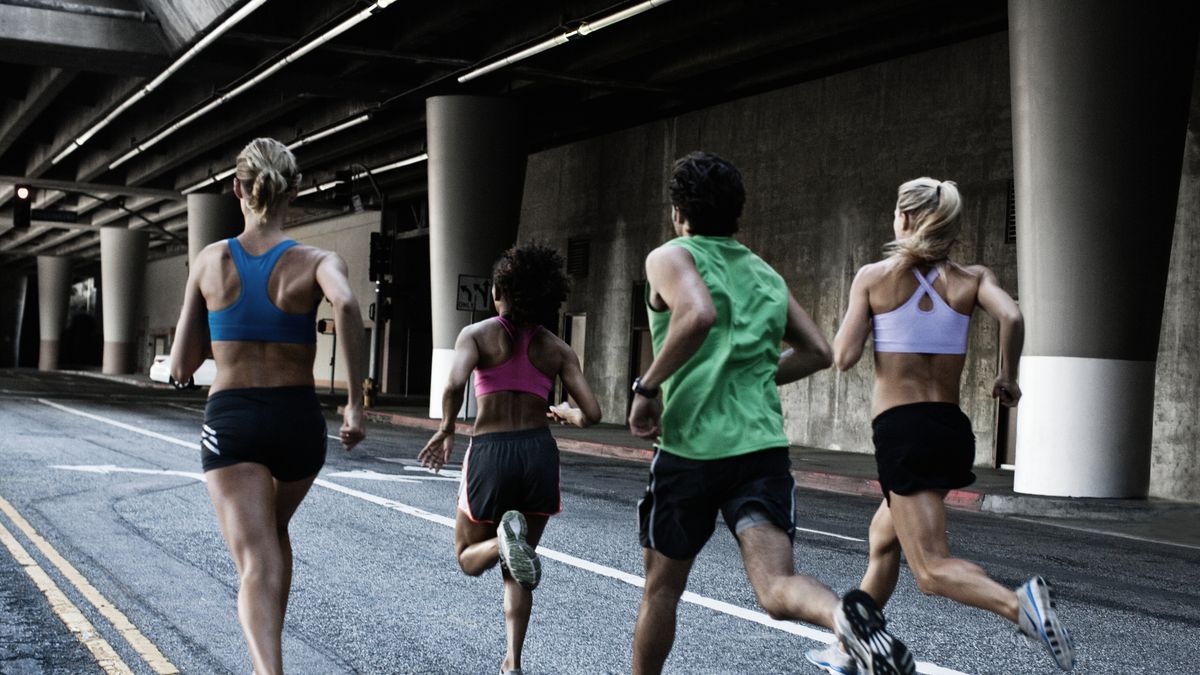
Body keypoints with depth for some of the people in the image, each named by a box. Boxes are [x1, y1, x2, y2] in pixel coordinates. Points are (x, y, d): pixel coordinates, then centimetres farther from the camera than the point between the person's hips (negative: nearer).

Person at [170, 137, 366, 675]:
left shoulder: (211, 260, 2)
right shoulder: (316, 261, -3)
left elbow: (181, 367, 5)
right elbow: (346, 304, -28)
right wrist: (356, 402, -25)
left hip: (229, 421, -1)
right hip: (297, 419, 1)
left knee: (257, 564, -9)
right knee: (274, 531, 28)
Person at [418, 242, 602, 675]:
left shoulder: (476, 335, 0)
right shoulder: (557, 350, 6)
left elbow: (454, 386, -19)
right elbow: (591, 414, -1)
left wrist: (446, 429, -2)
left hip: (489, 453, -2)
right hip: (539, 453, 3)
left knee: (469, 558, 17)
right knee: (515, 572, 18)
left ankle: (504, 539, -18)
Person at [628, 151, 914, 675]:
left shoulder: (671, 257, 1)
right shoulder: (765, 273, 19)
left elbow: (698, 314, -21)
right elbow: (818, 352, 19)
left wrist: (646, 387, -13)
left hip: (691, 446, -3)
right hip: (763, 445, 4)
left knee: (662, 586, 16)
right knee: (777, 587, -10)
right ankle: (847, 616, -41)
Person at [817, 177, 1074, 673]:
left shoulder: (874, 276, -2)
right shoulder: (971, 278, 5)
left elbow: (843, 358, -4)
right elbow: (1012, 318, -13)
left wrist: (859, 320, 15)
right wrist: (1008, 378, 2)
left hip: (901, 429, -6)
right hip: (952, 428, 6)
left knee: (933, 569, -10)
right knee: (883, 539, 25)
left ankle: (1019, 604, -37)